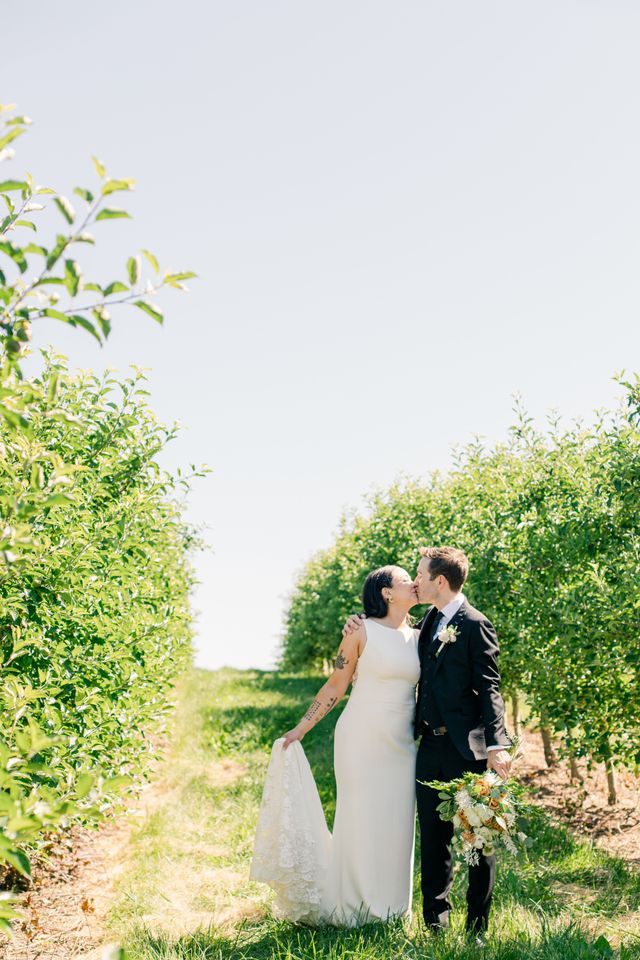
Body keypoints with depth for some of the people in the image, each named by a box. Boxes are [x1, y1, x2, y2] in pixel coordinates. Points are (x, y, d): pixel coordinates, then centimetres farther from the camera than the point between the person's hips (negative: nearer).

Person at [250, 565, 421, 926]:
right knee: (360, 820, 2)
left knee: (395, 825, 9)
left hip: (401, 746, 5)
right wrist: (300, 730, -3)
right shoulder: (362, 631, -5)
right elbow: (335, 687, -2)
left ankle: (389, 907, 24)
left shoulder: (418, 638, 9)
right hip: (362, 740, -5)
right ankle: (354, 908, 17)